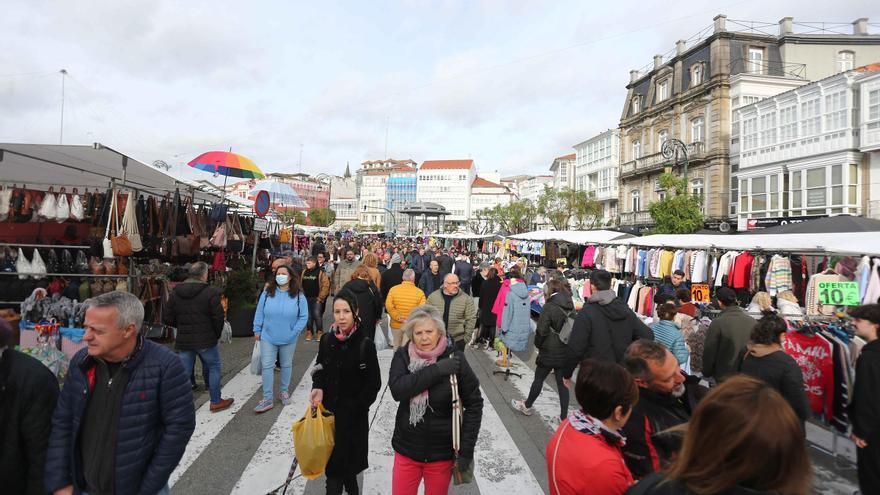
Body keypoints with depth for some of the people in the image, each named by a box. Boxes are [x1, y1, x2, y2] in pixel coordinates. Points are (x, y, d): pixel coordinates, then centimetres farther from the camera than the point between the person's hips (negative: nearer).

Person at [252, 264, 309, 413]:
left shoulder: (298, 296, -9)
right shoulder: (267, 293, -5)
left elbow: (304, 317, -6)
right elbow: (259, 313, 2)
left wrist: (294, 332, -11)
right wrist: (257, 330, 2)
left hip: (288, 339, 0)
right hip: (268, 337, 1)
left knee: (286, 365, 16)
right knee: (267, 366, 0)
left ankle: (284, 391, 35)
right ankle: (267, 399, 10)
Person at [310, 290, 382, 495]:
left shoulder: (365, 344, -16)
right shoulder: (326, 340, -3)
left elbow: (374, 383, -10)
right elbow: (320, 371, 10)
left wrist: (353, 408, -12)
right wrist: (318, 388, -9)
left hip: (354, 416, -4)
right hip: (328, 411, 4)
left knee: (345, 462, 5)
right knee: (332, 461, 11)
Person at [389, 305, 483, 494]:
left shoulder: (454, 359, -13)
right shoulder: (402, 356, -9)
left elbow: (474, 403, -8)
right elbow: (397, 390, -25)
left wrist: (466, 449, -11)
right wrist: (436, 370, -29)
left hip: (442, 452, -1)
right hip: (407, 449, 1)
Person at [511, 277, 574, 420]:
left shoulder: (549, 307, -16)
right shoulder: (571, 306, 2)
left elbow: (541, 330, -15)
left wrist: (538, 345, 1)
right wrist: (568, 345, 10)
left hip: (549, 351, -5)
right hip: (566, 352, 5)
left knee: (538, 379, 12)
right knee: (562, 383, 11)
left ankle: (526, 406, 30)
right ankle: (564, 416, 17)